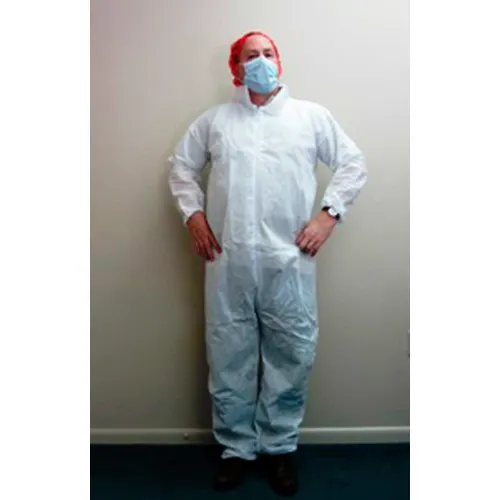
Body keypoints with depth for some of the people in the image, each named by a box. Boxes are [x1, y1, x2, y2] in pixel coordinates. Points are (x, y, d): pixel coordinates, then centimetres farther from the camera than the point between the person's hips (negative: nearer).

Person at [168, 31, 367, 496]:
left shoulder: (312, 115, 9)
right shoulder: (214, 119, 13)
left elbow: (353, 163, 10)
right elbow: (181, 165, 19)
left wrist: (329, 213, -1)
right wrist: (193, 214, 6)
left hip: (288, 260, 0)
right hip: (228, 261, 1)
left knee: (290, 357, 6)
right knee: (229, 358, 8)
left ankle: (280, 447, 26)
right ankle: (235, 448, 26)